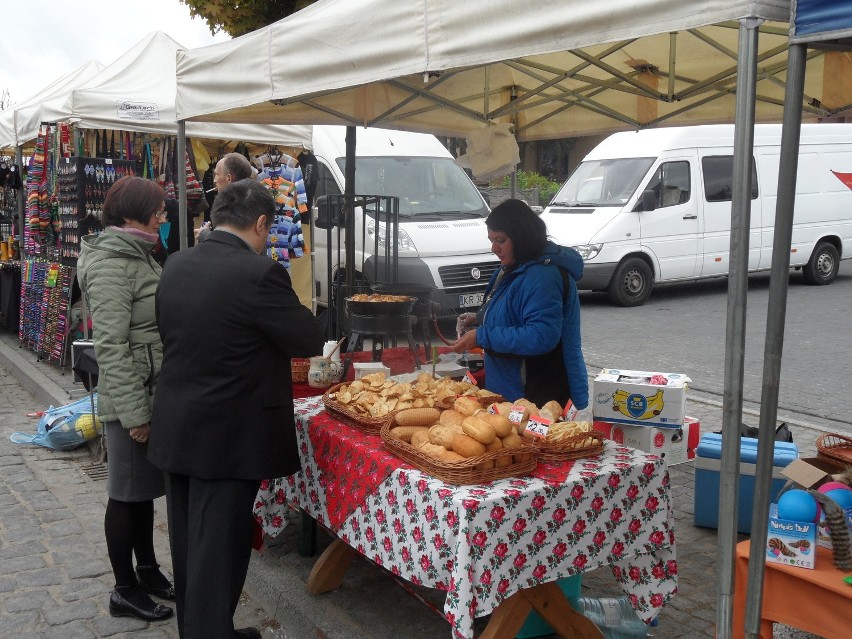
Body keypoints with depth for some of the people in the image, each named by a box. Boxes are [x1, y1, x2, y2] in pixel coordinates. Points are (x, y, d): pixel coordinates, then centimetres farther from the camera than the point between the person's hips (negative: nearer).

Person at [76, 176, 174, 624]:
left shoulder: (139, 256, 12)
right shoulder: (111, 266, -18)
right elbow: (111, 347, -22)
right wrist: (133, 413, -21)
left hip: (155, 394, 9)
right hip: (132, 400, -9)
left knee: (146, 487, 19)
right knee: (127, 493, 4)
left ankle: (147, 567, 34)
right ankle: (125, 591, 18)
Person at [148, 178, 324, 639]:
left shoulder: (176, 266, 2)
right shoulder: (259, 273, -20)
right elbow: (310, 341, -12)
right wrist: (272, 334, 10)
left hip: (176, 430, 8)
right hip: (228, 438, -7)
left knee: (188, 545, 19)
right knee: (218, 549, 4)